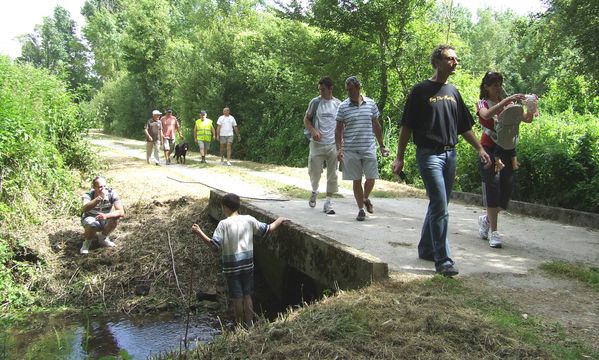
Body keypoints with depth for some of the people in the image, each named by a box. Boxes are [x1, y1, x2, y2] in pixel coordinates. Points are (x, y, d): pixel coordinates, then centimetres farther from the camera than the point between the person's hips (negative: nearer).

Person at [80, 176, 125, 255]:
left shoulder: (112, 194, -22)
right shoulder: (89, 194, -24)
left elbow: (121, 212, -31)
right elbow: (84, 209, -46)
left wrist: (106, 216, -48)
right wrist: (98, 198, -61)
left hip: (105, 221, 2)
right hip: (90, 219, -2)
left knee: (115, 218, -29)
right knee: (92, 225, -36)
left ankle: (103, 238, 0)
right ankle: (87, 241, -1)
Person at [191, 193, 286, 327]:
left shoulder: (224, 224, -13)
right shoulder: (249, 220, -3)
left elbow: (215, 245, -19)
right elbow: (267, 229, 3)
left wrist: (199, 233, -13)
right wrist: (279, 220, 20)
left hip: (232, 267, -3)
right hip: (248, 265, 3)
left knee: (237, 298, 7)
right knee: (247, 296, 13)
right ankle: (249, 326, 20)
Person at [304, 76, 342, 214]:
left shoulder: (338, 104, 4)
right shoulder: (315, 102, 0)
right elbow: (306, 119, 6)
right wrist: (313, 131, -13)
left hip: (333, 144, 1)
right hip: (317, 144, -1)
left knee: (332, 174, 2)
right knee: (314, 172, 0)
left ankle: (328, 202, 10)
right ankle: (314, 191, 31)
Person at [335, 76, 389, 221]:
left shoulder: (370, 104, 5)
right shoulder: (343, 107, 0)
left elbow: (376, 126, 13)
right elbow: (338, 130, 2)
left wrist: (382, 146, 12)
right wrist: (339, 149, -8)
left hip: (369, 148, 1)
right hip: (350, 150, -1)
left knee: (371, 179, 1)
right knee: (356, 180, 4)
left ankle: (365, 198, 32)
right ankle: (361, 209, 16)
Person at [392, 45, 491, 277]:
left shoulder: (453, 92, 15)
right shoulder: (421, 90, -4)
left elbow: (464, 127, 20)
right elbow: (407, 127, -5)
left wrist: (480, 149, 13)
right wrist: (399, 157, -9)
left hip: (450, 154, 7)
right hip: (429, 154, -7)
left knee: (438, 205, 13)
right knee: (440, 208, -12)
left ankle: (426, 249, 28)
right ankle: (443, 260, -8)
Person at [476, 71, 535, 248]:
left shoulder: (509, 103, 13)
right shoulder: (482, 103, 2)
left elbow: (527, 119, 3)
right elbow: (487, 114, -22)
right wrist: (507, 100, -29)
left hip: (507, 149, 4)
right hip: (490, 149, -4)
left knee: (507, 189, 4)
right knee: (492, 187, -8)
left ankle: (486, 219, 29)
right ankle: (494, 232, -5)